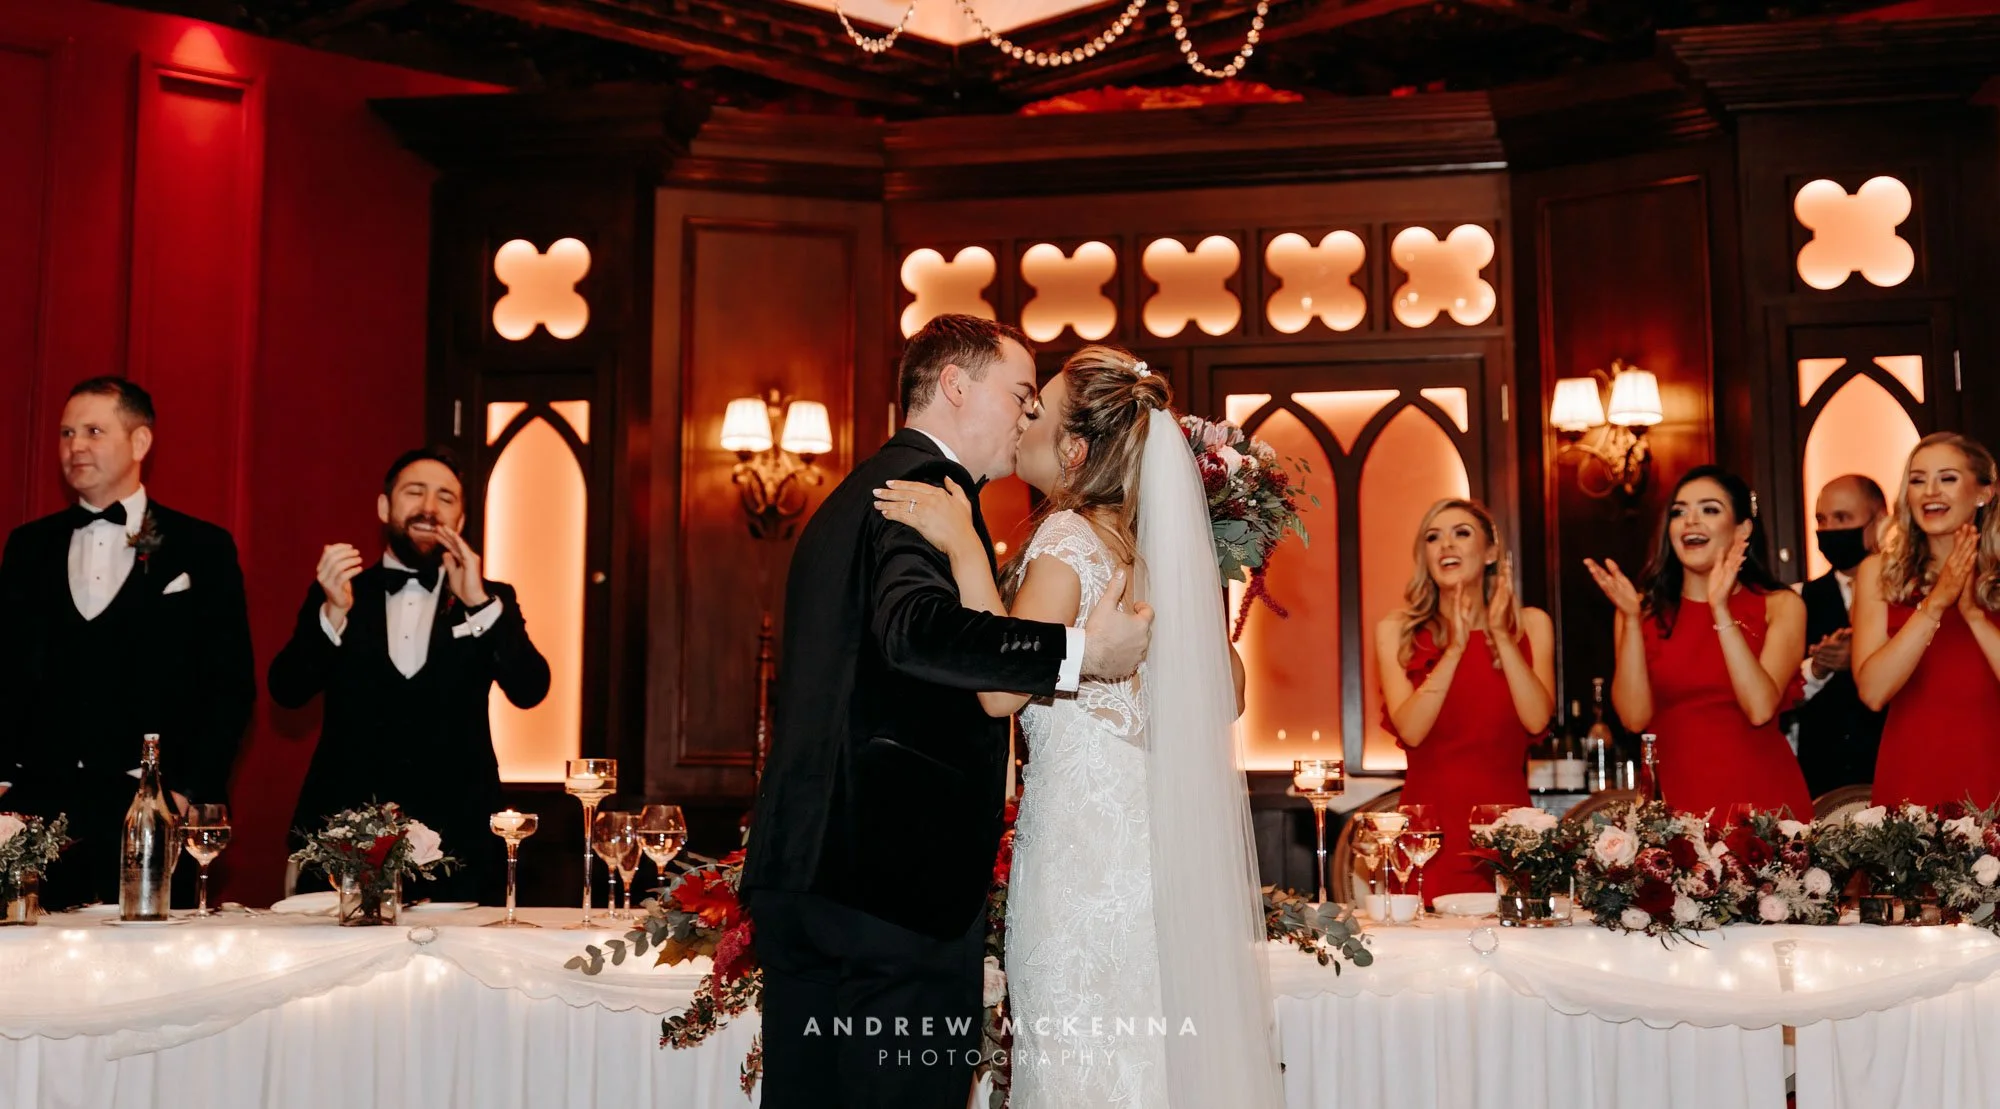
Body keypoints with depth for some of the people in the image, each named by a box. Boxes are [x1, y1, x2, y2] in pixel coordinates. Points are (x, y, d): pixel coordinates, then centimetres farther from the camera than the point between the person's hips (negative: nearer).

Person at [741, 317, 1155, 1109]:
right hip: (900, 878, -10)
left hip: (809, 872, 10)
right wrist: (1079, 651, -26)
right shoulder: (926, 484, -9)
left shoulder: (854, 494, 22)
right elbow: (915, 627, -29)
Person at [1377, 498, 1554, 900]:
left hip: (1506, 822, 1)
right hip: (1431, 824, -1)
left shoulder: (1531, 624, 7)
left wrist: (1501, 636, -11)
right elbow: (1410, 731, -11)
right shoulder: (1396, 632, 2)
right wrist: (1455, 648, -16)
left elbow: (1537, 719, -7)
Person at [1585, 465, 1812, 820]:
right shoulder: (1646, 611, 4)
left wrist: (1721, 611, -19)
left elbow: (1761, 709, -15)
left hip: (1762, 798, -1)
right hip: (1675, 798, 1)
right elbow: (1635, 717, -8)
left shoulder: (1780, 606, 1)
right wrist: (1631, 619, -15)